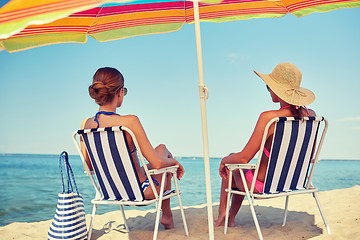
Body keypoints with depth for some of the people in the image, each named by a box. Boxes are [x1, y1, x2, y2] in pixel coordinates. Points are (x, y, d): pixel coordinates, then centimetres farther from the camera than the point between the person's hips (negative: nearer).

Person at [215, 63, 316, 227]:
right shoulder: (310, 115, -8)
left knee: (229, 164, 24)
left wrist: (224, 160, -3)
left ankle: (222, 212, 38)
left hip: (262, 186, -7)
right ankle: (231, 218, 43)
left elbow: (244, 158, -24)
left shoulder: (269, 118, -29)